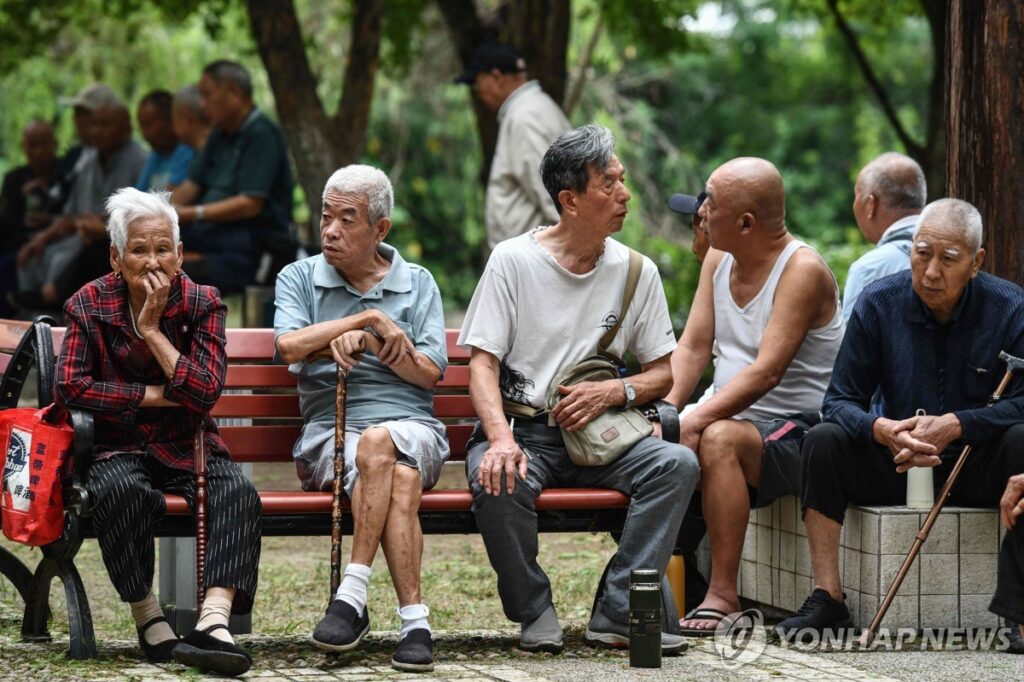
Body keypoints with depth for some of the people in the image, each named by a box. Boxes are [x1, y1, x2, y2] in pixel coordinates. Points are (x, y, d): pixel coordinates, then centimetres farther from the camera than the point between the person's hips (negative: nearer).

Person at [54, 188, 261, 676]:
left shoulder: (202, 304, 0)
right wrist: (155, 395, -11)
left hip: (188, 447, 2)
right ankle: (147, 620, -23)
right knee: (119, 489, -36)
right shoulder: (89, 305, 0)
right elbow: (69, 387, -10)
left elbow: (205, 392, -11)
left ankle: (214, 619, -45)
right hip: (118, 447, -1)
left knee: (238, 492, -29)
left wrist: (152, 329, -15)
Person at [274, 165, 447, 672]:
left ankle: (353, 596, -36)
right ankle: (414, 620, -36)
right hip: (328, 431, -1)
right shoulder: (299, 278, 16)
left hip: (411, 426, 1)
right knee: (398, 482, -35)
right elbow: (290, 346, -5)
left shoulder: (418, 284, 17)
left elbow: (430, 372, 4)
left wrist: (363, 340, -8)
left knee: (379, 443, -38)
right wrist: (369, 319, -6)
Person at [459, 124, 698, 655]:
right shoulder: (513, 261, -3)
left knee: (678, 463, -24)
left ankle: (618, 612, -20)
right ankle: (533, 611, -11)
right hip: (521, 428, -3)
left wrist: (614, 392, -12)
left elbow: (663, 372, 11)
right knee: (498, 481, -36)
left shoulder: (636, 272, 7)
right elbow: (483, 362, -7)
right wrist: (501, 439, -26)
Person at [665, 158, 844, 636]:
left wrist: (695, 421, -30)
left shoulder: (803, 270, -14)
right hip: (733, 421, 8)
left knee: (718, 439, -35)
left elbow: (766, 372, -23)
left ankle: (723, 593, -31)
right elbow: (692, 348, 5)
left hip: (797, 432, -8)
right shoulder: (718, 259, 10)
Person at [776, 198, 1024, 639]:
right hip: (898, 463, 2)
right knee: (824, 441, -23)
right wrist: (881, 430, -28)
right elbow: (839, 400, -5)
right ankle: (826, 598, -21)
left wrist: (954, 425, -28)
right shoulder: (879, 304, -4)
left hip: (977, 469, -1)